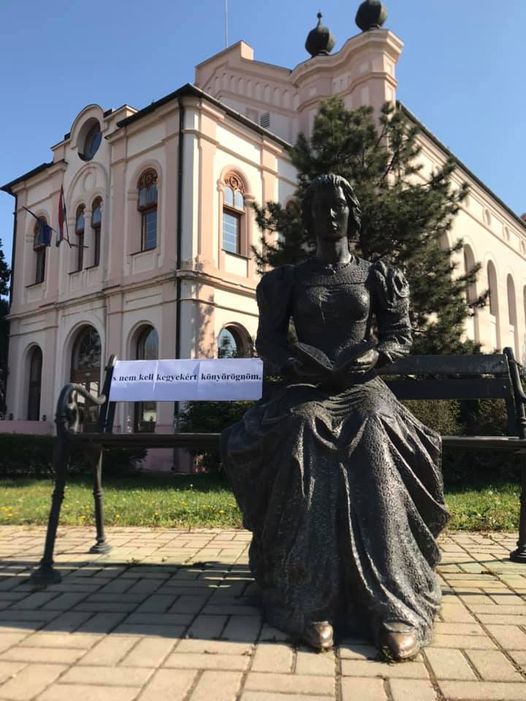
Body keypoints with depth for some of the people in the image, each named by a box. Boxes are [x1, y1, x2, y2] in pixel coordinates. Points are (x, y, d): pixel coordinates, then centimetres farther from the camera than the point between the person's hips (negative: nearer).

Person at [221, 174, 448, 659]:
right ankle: (312, 602, -37)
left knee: (375, 434, -36)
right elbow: (269, 342, 8)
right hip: (306, 387, 0)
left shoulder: (376, 275, 16)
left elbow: (401, 335, 10)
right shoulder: (288, 279, 15)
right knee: (302, 429, -37)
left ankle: (395, 607, -37)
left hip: (362, 387, 1)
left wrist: (373, 355, -11)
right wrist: (300, 365, -12)